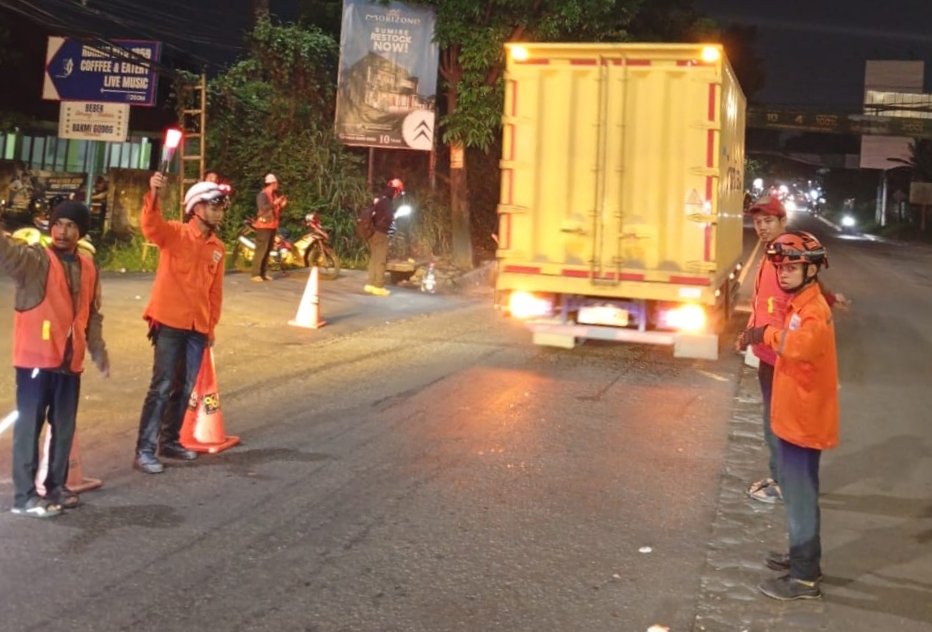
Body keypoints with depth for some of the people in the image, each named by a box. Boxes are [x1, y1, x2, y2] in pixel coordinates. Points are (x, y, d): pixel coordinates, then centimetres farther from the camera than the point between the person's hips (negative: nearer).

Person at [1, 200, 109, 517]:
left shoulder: (88, 267, 11)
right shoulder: (36, 259, -7)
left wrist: (98, 350, 19)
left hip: (70, 360, 6)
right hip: (36, 358, -6)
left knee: (64, 427, 13)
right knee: (30, 425, -1)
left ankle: (56, 486, 27)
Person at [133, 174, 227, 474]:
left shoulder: (217, 248, 10)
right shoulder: (174, 233, -6)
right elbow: (150, 225, -28)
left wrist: (211, 325, 16)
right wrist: (153, 194, -45)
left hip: (198, 328, 6)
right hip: (170, 323, -6)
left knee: (184, 388, 12)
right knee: (162, 386, -7)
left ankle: (170, 441, 27)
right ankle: (144, 450, -2)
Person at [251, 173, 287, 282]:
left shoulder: (274, 195, 16)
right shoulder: (262, 194, -11)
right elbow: (263, 208, -26)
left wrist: (282, 205, 5)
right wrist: (275, 203, -23)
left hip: (272, 226, 9)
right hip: (264, 226, -9)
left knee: (268, 250, 10)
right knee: (260, 250, -12)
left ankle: (262, 273, 15)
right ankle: (256, 274, -13)